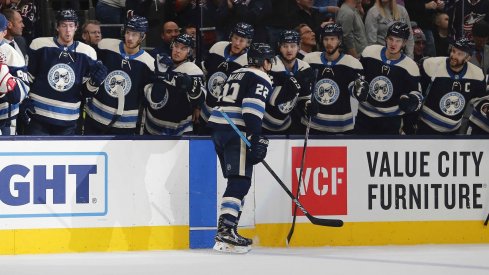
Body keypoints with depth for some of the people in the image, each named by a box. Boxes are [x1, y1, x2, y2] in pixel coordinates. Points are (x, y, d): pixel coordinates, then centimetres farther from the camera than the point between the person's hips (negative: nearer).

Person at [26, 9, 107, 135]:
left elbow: (86, 89, 8)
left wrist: (94, 82, -13)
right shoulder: (40, 45, -4)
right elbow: (26, 77, 6)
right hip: (38, 115, -2)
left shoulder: (87, 52, 1)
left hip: (67, 121, 2)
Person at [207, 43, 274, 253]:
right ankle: (225, 231, -25)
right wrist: (256, 139, -21)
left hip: (218, 126, 9)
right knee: (240, 182, -13)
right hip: (236, 131, -9)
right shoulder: (261, 79, -3)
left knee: (237, 181, 15)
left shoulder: (237, 74, 26)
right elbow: (251, 109, -17)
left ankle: (227, 230, 13)